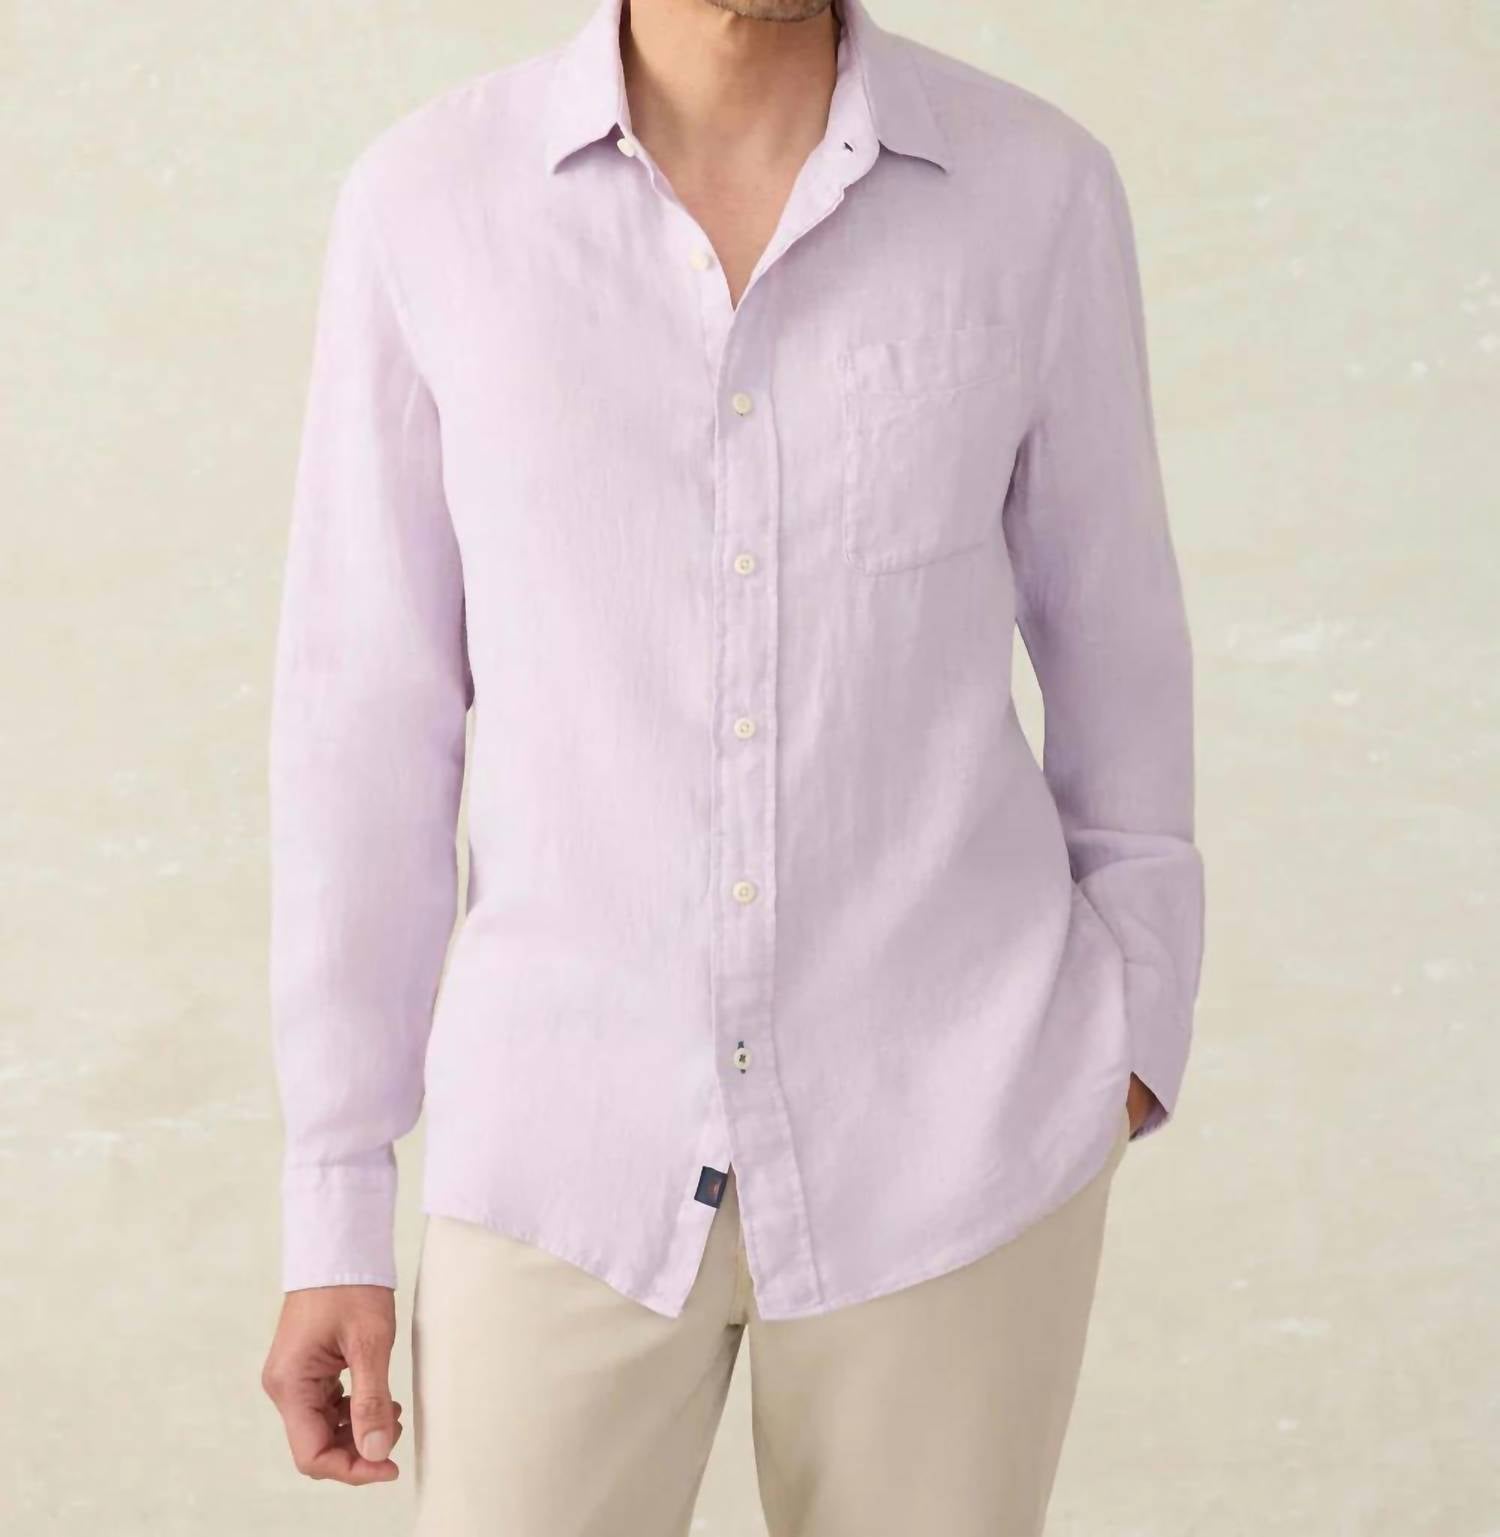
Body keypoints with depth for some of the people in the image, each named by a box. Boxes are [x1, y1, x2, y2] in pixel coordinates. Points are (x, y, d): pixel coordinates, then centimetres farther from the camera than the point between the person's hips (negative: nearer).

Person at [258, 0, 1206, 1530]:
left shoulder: (1038, 188, -4)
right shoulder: (426, 203, -5)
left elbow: (1111, 627, 8)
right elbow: (363, 719, -1)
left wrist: (1131, 1036, 15)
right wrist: (332, 1213, 0)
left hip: (950, 1125, 0)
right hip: (584, 1141, 0)